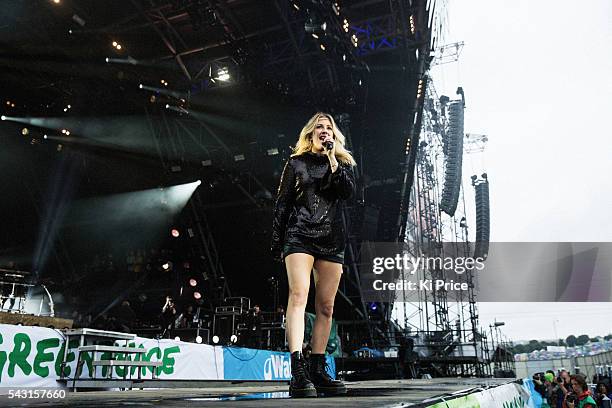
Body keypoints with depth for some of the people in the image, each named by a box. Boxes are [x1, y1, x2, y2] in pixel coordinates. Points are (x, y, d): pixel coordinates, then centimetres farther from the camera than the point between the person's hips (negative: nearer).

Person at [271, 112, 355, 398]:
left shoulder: (342, 163, 18)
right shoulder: (296, 163, 11)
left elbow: (348, 192, -2)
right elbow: (282, 204, 8)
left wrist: (332, 160, -5)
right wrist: (276, 241, 2)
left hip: (332, 239, 4)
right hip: (300, 235, -3)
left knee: (326, 306, 2)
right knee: (299, 296, -19)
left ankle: (318, 372, 9)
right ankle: (298, 373, -26)